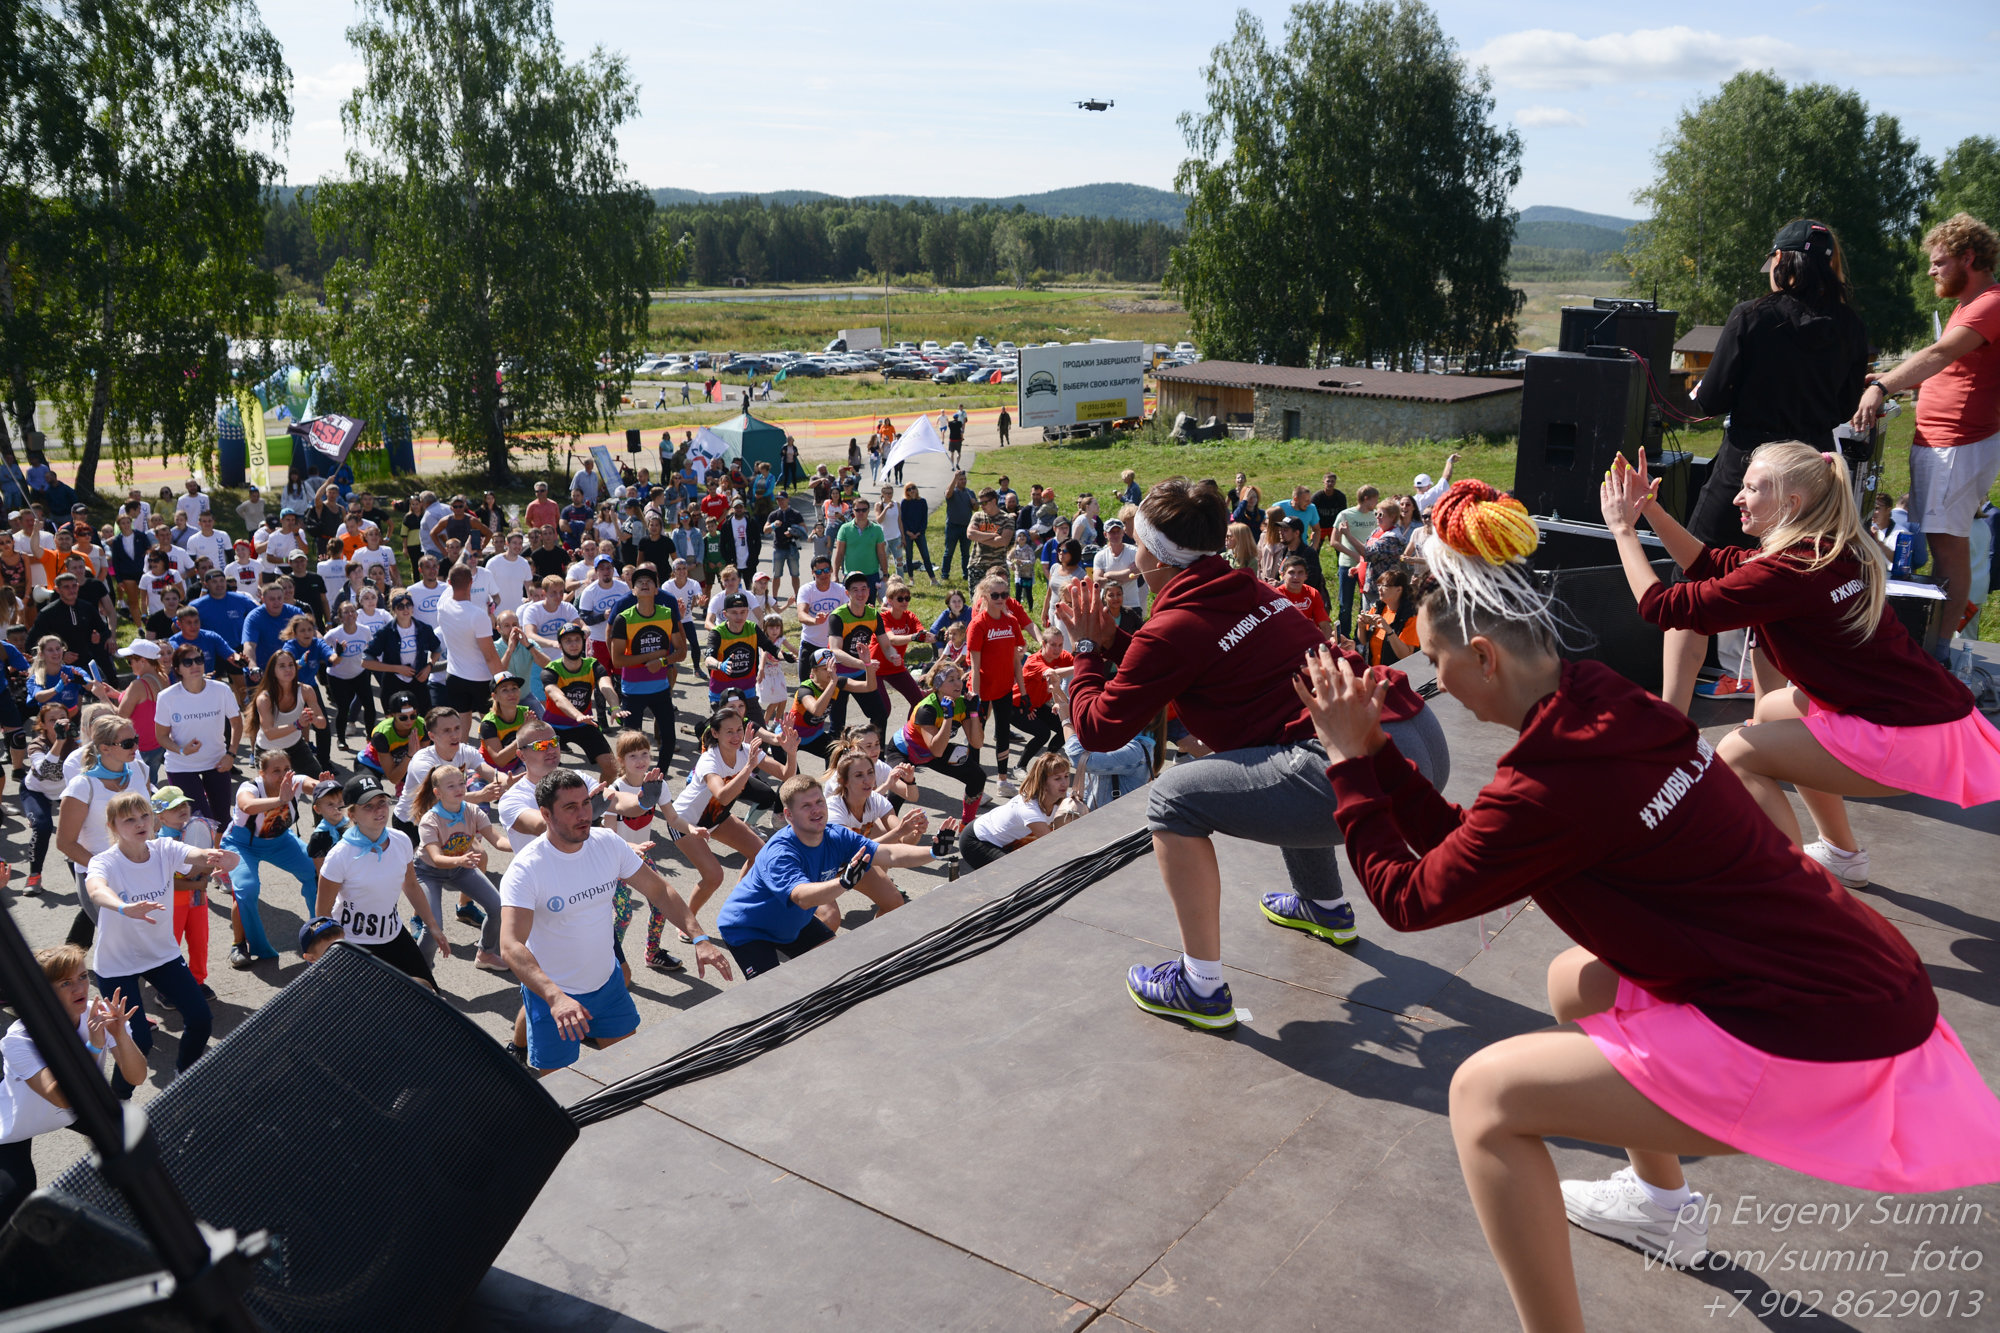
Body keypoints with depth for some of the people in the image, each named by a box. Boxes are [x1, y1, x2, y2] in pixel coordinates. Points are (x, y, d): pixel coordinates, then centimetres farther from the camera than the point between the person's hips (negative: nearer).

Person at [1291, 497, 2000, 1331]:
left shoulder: (1552, 785, -23)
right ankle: (1664, 1203, 45)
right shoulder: (1602, 703, 3)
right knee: (1577, 982, 29)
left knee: (1485, 1094, -8)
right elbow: (1459, 842, 12)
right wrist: (1375, 747, 9)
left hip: (1820, 1045, -10)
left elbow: (1408, 898, -8)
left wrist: (1348, 760, -1)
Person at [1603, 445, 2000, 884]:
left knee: (1737, 755, -7)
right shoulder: (1828, 553, 8)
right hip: (1936, 711, 10)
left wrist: (1622, 529, -5)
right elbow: (1710, 564, 17)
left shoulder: (1787, 573, -20)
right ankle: (1842, 854, 39)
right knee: (1771, 709, 27)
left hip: (1914, 741, -10)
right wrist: (1651, 509, 10)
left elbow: (1662, 607, -15)